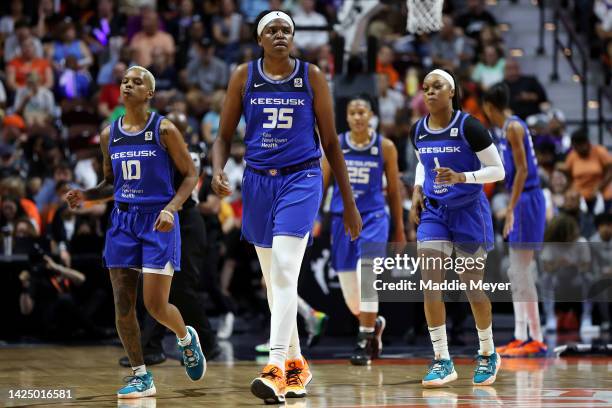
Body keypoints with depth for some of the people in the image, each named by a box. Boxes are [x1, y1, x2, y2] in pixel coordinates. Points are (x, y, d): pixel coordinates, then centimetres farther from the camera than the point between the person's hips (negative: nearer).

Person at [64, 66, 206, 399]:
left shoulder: (164, 130, -6)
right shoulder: (109, 135, 8)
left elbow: (190, 175, -3)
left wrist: (171, 208, -18)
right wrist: (85, 196, 0)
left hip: (158, 222, -5)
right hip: (123, 220, 5)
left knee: (156, 305, -8)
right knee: (122, 304, -1)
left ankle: (186, 338, 25)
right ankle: (140, 376, 10)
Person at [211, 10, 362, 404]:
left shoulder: (312, 76, -1)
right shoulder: (244, 76, 3)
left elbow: (330, 140, 4)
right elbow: (225, 136, 8)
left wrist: (349, 201, 4)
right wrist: (218, 171, -14)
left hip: (301, 179, -3)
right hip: (258, 181, 3)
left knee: (284, 273, -19)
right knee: (274, 279, 11)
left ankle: (276, 369, -25)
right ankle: (296, 365, 26)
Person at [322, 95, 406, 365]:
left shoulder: (385, 147, 1)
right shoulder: (335, 145, 3)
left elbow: (394, 190, 7)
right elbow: (322, 184, 7)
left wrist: (399, 229, 9)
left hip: (373, 217, -2)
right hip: (342, 218, 2)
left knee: (366, 275, -22)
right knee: (350, 294, 6)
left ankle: (365, 342, -13)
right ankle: (374, 323, 38)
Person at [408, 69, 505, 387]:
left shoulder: (469, 127, -15)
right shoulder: (418, 131, 2)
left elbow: (498, 170, -12)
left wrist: (461, 177, -26)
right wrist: (417, 190, 5)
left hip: (468, 213, -4)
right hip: (434, 212, 4)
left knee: (472, 287, 5)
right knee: (429, 282, -11)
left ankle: (488, 354, 27)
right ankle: (442, 361, -7)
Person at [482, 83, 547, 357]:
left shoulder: (513, 127, -12)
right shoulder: (509, 127, 17)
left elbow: (522, 170, -18)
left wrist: (511, 208, -20)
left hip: (526, 201, -10)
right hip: (523, 202, 10)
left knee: (522, 272, -10)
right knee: (516, 273, 12)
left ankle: (536, 340, -9)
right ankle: (521, 337, 15)